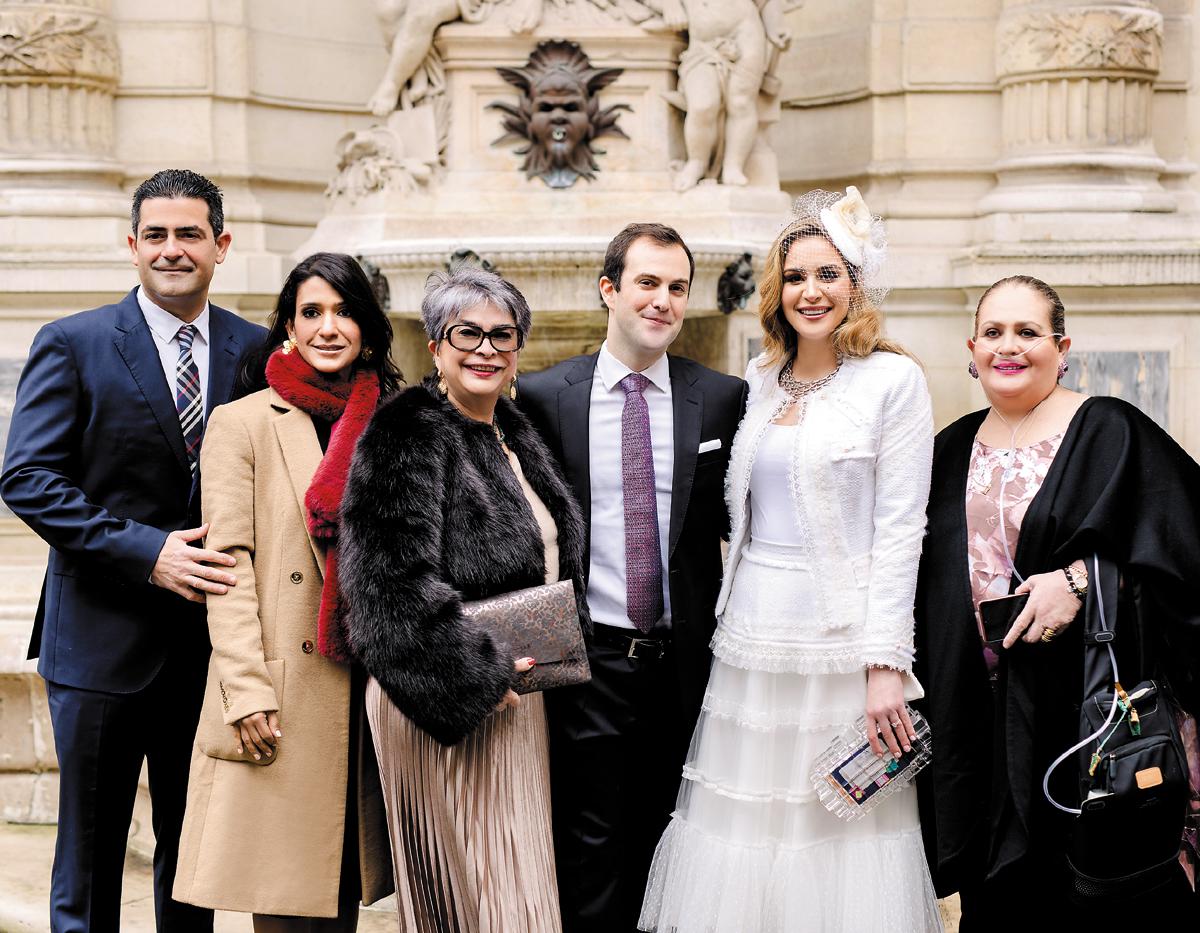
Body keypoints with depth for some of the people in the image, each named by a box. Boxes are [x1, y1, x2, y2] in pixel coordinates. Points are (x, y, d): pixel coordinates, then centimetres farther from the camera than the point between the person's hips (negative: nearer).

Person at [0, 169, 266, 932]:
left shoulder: (259, 350, 5)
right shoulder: (73, 345, -3)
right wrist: (146, 551, -19)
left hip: (215, 636, 3)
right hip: (104, 638, -3)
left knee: (196, 855, 14)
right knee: (89, 852, 7)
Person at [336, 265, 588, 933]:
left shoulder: (516, 436, 14)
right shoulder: (408, 436, -12)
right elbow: (395, 577, -21)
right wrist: (478, 673, -19)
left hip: (518, 695, 8)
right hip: (451, 702, -8)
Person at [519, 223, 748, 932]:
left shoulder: (724, 398, 2)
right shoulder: (543, 397, -1)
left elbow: (738, 521, 6)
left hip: (686, 661, 2)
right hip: (588, 660, -1)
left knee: (666, 846, 13)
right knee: (591, 851, 5)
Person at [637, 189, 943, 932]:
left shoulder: (893, 379, -4)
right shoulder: (760, 381, 11)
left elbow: (900, 528, -9)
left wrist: (886, 663, -14)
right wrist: (729, 614, 9)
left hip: (840, 645, -5)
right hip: (751, 640, 5)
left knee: (841, 834, 0)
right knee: (742, 832, 6)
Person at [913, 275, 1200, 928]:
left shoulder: (1109, 432, -5)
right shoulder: (954, 449, 12)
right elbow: (927, 581, 18)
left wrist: (1080, 579, -24)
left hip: (1076, 702, -5)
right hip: (975, 712, 5)